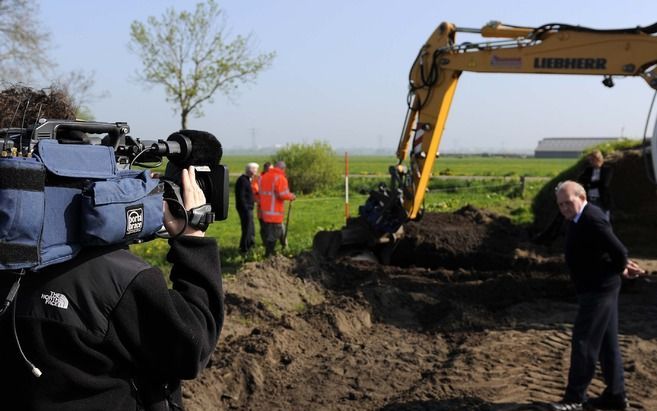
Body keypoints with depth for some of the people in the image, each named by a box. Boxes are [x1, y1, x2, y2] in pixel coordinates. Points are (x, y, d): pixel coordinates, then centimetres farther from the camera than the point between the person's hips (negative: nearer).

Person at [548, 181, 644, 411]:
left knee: (584, 342, -4)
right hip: (596, 288, 10)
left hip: (598, 290, -10)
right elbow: (616, 250, 19)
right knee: (606, 343, 15)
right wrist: (622, 267, 10)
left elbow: (619, 251, -23)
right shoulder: (578, 219, 9)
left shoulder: (592, 219, -22)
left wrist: (620, 269, -4)